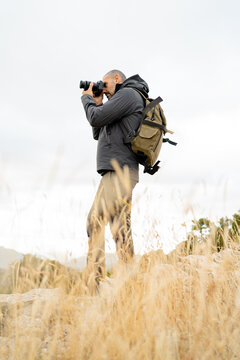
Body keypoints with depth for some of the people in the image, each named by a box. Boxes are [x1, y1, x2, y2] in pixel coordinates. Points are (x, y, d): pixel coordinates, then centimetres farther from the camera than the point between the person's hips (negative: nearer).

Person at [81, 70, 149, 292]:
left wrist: (87, 98, 8)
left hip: (120, 171, -10)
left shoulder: (128, 93, -2)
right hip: (112, 173, 10)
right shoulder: (121, 102, 28)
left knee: (119, 226, -16)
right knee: (94, 223, 8)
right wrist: (97, 104, 21)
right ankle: (94, 281, 8)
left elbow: (96, 118, -11)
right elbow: (98, 133, 29)